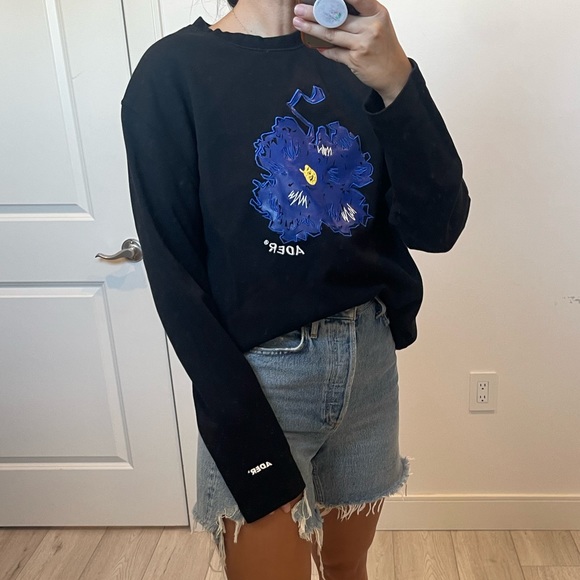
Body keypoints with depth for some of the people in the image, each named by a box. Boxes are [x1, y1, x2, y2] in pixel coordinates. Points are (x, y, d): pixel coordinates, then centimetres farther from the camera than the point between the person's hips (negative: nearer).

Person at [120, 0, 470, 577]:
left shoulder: (356, 58, 4)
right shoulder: (172, 71, -8)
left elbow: (437, 227, -7)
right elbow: (175, 279, -12)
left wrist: (397, 82, -22)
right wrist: (252, 441, -15)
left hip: (371, 356, 5)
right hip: (254, 375, -4)